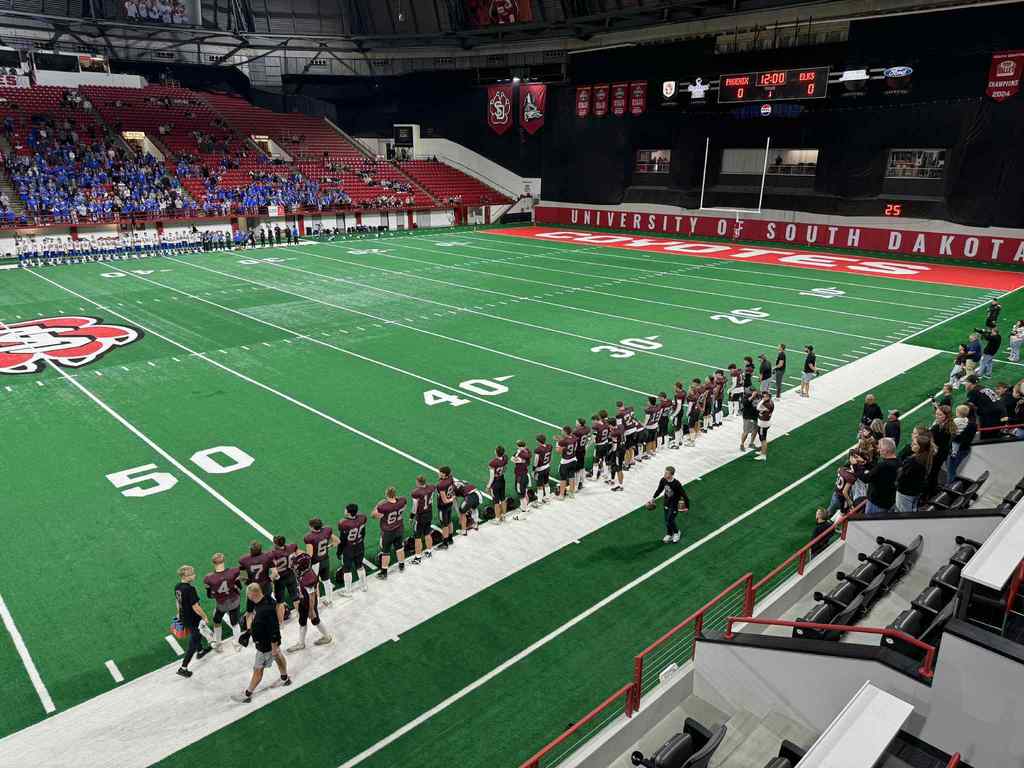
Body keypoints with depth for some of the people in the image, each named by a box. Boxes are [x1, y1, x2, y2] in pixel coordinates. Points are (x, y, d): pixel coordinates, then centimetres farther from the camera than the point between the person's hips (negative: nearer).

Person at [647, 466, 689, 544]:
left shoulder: (677, 484, -31)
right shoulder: (663, 480, -14)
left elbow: (684, 495, -21)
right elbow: (659, 490, 6)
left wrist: (687, 506, -16)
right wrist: (653, 498, 12)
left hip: (675, 505, -5)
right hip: (667, 502, 5)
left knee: (670, 520, -5)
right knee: (667, 520, 13)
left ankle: (676, 532, 24)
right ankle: (669, 534, 34)